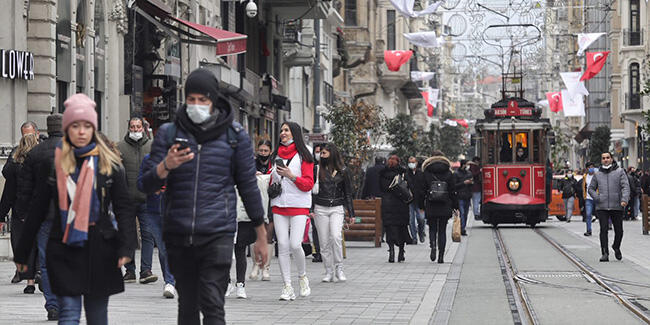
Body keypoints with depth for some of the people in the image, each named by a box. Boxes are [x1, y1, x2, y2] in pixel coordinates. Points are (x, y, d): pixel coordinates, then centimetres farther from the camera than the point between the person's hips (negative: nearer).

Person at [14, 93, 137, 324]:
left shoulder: (109, 164, 3)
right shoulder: (53, 163, 4)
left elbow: (123, 208, 1)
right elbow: (37, 210, 8)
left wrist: (126, 246, -12)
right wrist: (22, 253, 9)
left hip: (100, 248, 1)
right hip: (64, 249, -1)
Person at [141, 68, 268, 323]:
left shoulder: (234, 135, 5)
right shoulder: (168, 133, 8)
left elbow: (248, 185, 10)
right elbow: (147, 185, 6)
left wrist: (261, 235, 11)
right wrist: (166, 166, -17)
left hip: (217, 234, -2)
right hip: (177, 234, 3)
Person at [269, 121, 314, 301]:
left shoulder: (303, 156, 1)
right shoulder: (276, 155, 16)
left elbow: (308, 184, -5)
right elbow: (271, 178, 27)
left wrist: (291, 176, -18)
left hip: (299, 205, -4)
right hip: (279, 205, 4)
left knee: (295, 244, -14)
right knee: (283, 245, -3)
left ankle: (303, 276, 12)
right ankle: (287, 287, 0)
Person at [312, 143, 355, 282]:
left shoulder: (343, 171, 4)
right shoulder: (318, 170, 6)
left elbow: (348, 194, 9)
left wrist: (350, 213, 6)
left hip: (337, 208, -2)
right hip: (320, 208, 2)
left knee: (336, 236, -21)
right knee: (324, 242, 0)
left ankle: (339, 268, -8)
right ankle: (329, 272, 9)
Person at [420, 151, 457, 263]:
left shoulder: (426, 174, -1)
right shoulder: (448, 173, 1)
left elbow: (422, 190, 0)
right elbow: (453, 191, 3)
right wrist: (455, 206, 9)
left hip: (430, 207, -1)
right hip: (444, 207, 1)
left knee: (432, 229, 13)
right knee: (442, 231, 8)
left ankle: (433, 246, -15)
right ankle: (441, 256, 3)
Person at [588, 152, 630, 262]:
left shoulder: (620, 172, 5)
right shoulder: (597, 174, 12)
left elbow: (625, 186, -4)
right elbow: (591, 188, 20)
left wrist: (624, 200, -19)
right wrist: (597, 198, 1)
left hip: (617, 207, -1)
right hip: (602, 207, 1)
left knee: (619, 230, 6)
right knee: (603, 230, -7)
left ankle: (616, 247, 32)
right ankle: (605, 253, -7)